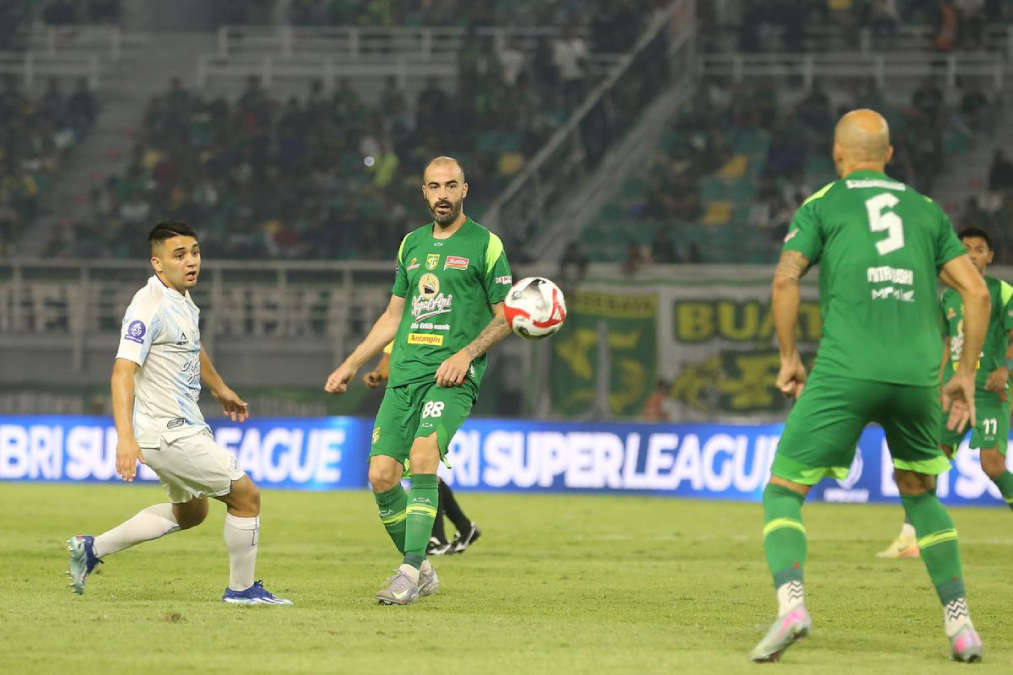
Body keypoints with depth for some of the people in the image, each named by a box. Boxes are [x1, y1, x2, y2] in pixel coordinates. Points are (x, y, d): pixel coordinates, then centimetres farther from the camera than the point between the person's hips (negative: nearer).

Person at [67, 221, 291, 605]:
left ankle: (92, 548, 27)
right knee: (246, 496, -5)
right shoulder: (150, 307, -20)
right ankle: (241, 589, 11)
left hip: (183, 426, 10)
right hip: (168, 432, -10)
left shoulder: (183, 301, 10)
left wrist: (220, 389, 44)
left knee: (190, 512, 26)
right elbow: (123, 371, -28)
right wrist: (125, 438, -37)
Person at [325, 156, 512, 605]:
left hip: (452, 376, -6)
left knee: (423, 456, -26)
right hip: (404, 374, 6)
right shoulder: (412, 244, 18)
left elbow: (506, 316, 2)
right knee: (381, 475, -5)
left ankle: (409, 573, -26)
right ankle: (421, 572, 12)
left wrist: (468, 352, -13)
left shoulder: (485, 244, 2)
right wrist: (351, 365, 23)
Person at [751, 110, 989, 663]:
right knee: (920, 493, 24)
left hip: (845, 370, -3)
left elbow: (785, 278, -4)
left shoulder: (821, 205, 12)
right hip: (916, 375, 3)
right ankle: (959, 623, 13)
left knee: (783, 490, 3)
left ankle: (790, 602, -23)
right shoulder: (926, 209, 20)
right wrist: (965, 374, 18)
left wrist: (789, 358, 5)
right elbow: (976, 292, 12)